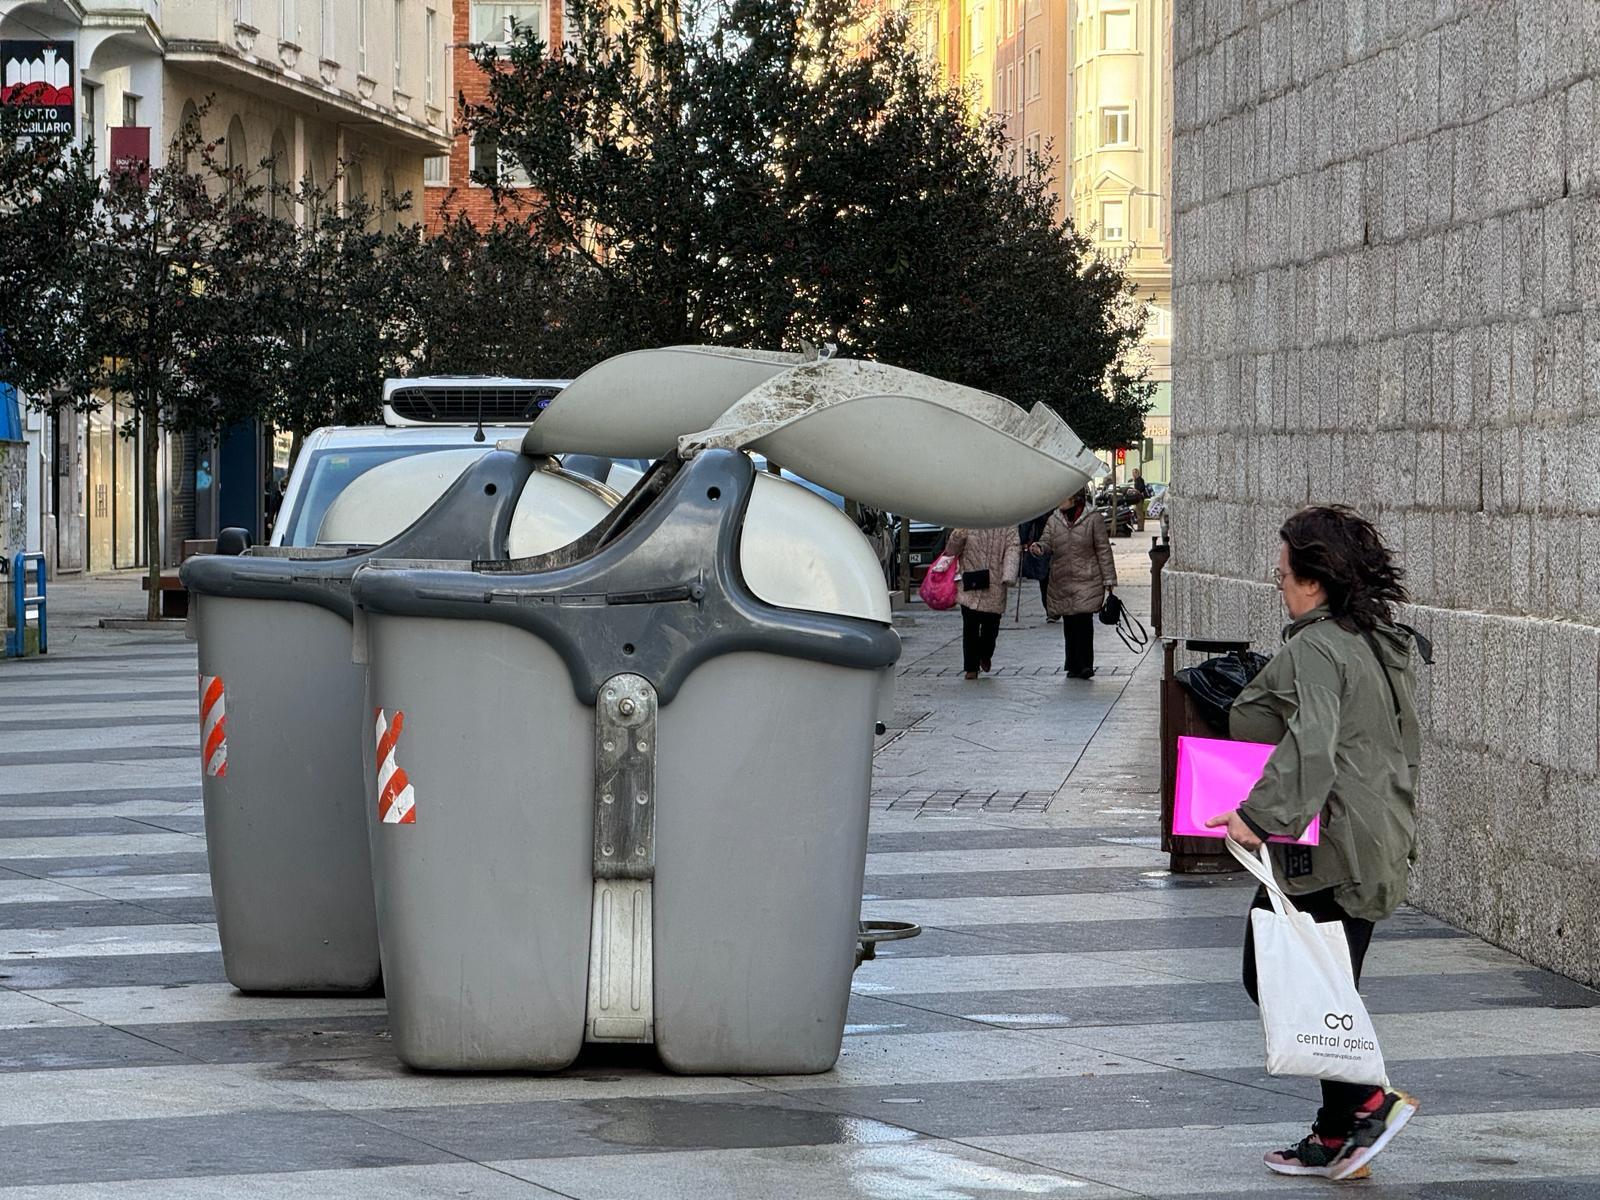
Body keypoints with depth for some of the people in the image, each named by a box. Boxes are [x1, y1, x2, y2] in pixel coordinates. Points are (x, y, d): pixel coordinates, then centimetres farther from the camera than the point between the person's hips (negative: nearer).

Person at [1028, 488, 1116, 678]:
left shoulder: (1093, 519, -2)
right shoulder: (1054, 520, 10)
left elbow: (1103, 550, 0)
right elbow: (1047, 542, 3)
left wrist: (1108, 579, -2)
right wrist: (1038, 547, -22)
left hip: (1087, 581, -4)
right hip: (1061, 582, 4)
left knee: (1084, 621, -14)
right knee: (1069, 625, 8)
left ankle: (1085, 665, -12)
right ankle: (1074, 665, 16)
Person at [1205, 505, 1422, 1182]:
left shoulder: (1315, 649, -16)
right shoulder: (1382, 643, 14)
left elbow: (1310, 746, -30)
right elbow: (1405, 746, 22)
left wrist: (1258, 814, -33)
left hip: (1324, 852, -9)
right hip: (1378, 845, 9)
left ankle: (1368, 1102, -9)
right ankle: (1338, 1139, 17)